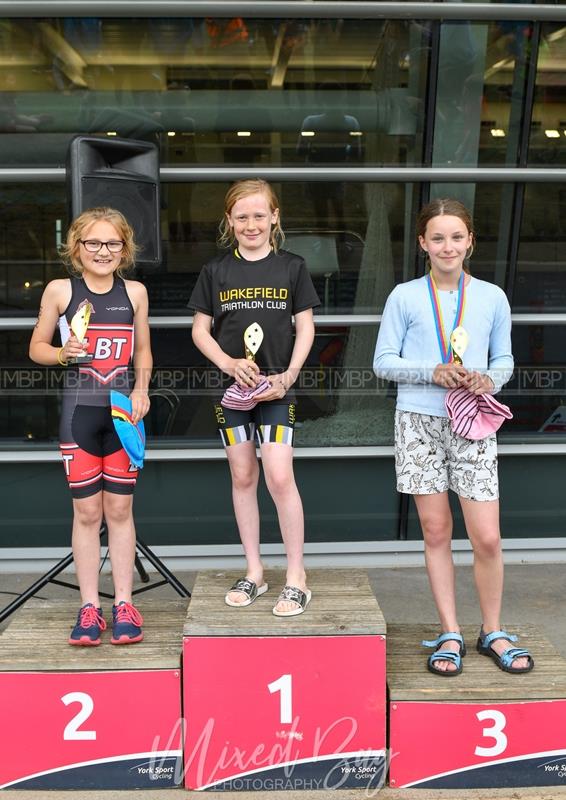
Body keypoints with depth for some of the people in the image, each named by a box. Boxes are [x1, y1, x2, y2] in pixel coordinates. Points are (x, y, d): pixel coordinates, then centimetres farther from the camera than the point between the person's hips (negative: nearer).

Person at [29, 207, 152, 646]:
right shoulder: (60, 290, 0)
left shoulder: (135, 291, 5)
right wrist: (63, 353, -15)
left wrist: (141, 389, -3)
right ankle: (90, 607, 17)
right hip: (79, 411, -1)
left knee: (120, 510, 7)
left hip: (124, 410, 1)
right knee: (87, 512, 5)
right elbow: (37, 347, 6)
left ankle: (124, 604, 18)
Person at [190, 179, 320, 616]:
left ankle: (297, 576, 5)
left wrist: (288, 375, -9)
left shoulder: (292, 266, 2)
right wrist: (229, 363, -11)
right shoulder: (216, 270, 5)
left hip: (276, 386, -2)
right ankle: (254, 571, 22)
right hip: (232, 385, 3)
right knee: (243, 477, 9)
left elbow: (305, 326, 3)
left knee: (280, 477, -10)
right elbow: (200, 329, 6)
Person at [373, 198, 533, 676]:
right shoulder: (405, 297, 2)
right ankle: (450, 634, 23)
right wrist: (433, 372, -14)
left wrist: (490, 380, -10)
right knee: (436, 532, 8)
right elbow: (384, 362, 0)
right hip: (420, 421, 0)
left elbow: (504, 359, 12)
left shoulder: (492, 297, 6)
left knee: (487, 537, -2)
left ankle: (492, 632, 22)